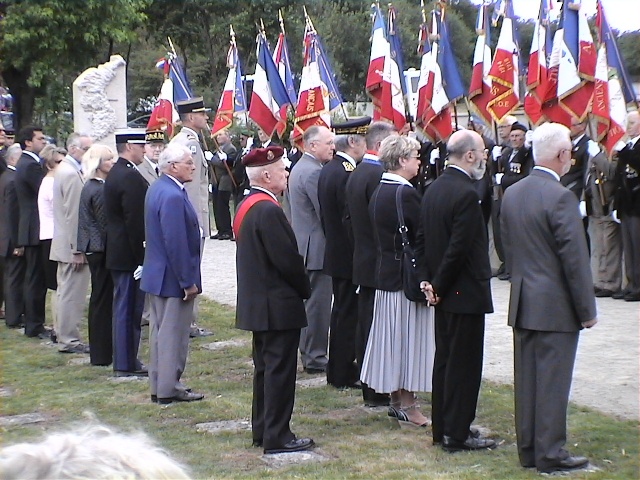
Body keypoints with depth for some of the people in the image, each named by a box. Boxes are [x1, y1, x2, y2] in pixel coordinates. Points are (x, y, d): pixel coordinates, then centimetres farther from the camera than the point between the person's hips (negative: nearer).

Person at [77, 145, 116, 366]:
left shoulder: (89, 188, 11)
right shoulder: (100, 190, -18)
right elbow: (105, 225, -18)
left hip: (93, 249, 10)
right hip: (102, 251, -10)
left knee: (99, 299, 15)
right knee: (104, 300, -2)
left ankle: (99, 351, 23)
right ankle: (103, 354, 4)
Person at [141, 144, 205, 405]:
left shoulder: (157, 189, 8)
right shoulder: (172, 196, -24)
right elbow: (176, 243, -26)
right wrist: (188, 282, -20)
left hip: (157, 275, 10)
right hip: (173, 277, -10)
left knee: (161, 330, 16)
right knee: (173, 333, 0)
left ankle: (159, 386, 25)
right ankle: (168, 389, 9)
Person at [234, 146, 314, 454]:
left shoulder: (247, 206, 11)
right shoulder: (268, 210, -21)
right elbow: (287, 259, -21)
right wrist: (305, 289, -5)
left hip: (256, 300, 10)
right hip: (277, 305, -10)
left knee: (265, 367, 17)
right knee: (279, 369, -3)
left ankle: (262, 430, 25)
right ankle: (277, 437, 1)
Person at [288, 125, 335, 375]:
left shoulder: (300, 168, 14)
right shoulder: (313, 172, -19)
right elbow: (325, 213, -21)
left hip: (304, 246, 11)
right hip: (317, 248, -11)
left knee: (311, 302, 18)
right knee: (318, 304, -4)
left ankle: (308, 352, 26)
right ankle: (315, 357, 2)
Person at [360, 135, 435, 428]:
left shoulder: (379, 191, 8)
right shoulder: (405, 194, -20)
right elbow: (422, 236, -18)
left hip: (385, 272, 9)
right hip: (407, 276, -9)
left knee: (393, 337, 15)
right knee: (409, 338, 0)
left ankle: (396, 400, 25)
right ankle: (408, 407, 6)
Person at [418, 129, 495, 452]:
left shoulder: (433, 189, 8)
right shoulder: (466, 194, -20)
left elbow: (422, 239, 10)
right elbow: (459, 248, -22)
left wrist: (427, 279, 6)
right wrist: (438, 285, -11)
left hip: (444, 292, 9)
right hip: (465, 292, -9)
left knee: (444, 359, 15)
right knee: (464, 363, -1)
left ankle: (442, 428, 23)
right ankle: (457, 434, 5)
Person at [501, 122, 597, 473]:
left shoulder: (512, 194, 6)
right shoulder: (560, 197, -18)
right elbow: (575, 259, -16)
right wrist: (587, 310, -9)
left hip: (522, 304, 7)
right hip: (555, 307, -7)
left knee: (526, 379, 13)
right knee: (552, 380, 0)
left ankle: (527, 448, 21)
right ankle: (550, 454, 6)